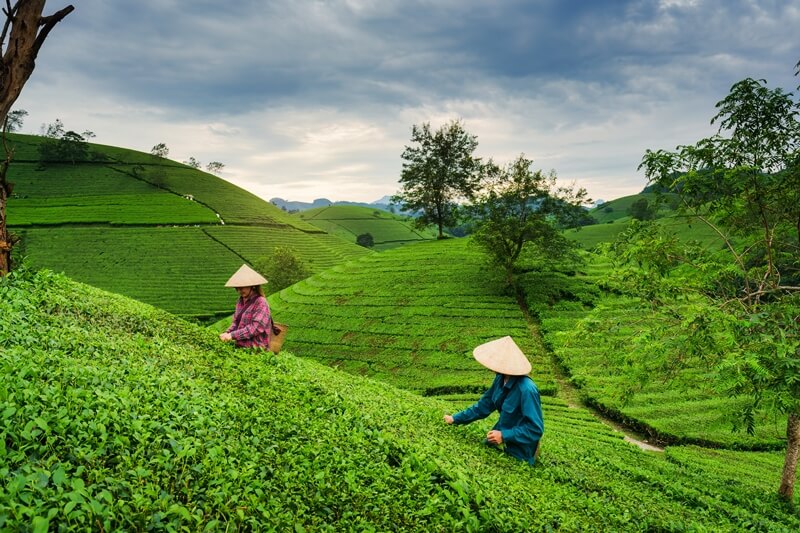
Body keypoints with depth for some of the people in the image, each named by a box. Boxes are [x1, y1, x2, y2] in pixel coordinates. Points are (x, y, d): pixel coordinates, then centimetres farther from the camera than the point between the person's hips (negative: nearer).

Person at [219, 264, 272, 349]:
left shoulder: (261, 303, -8)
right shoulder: (240, 301, 14)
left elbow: (256, 327, -16)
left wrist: (233, 335, -17)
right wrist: (227, 333, 0)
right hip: (240, 347, 7)